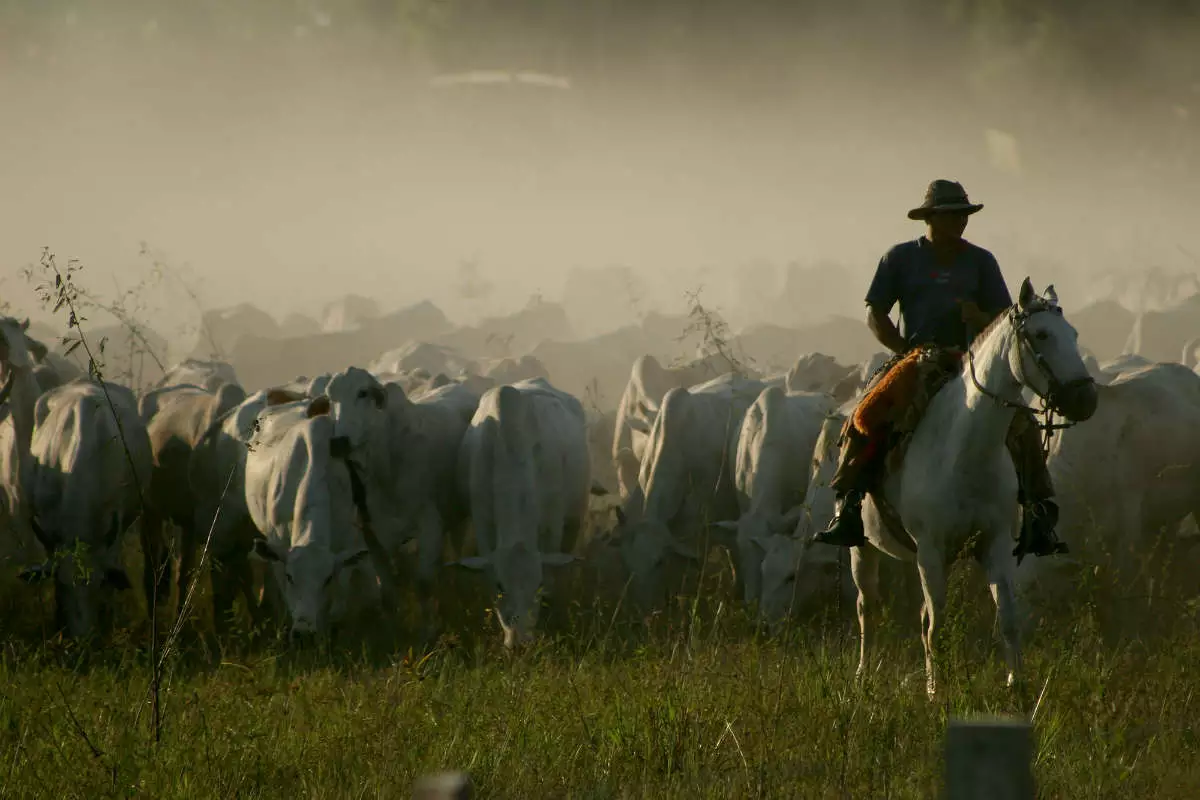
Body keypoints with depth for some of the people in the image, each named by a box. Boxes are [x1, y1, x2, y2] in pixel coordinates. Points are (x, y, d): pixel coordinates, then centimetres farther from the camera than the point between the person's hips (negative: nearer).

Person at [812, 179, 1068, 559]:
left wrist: (980, 319, -13)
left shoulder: (980, 262, 11)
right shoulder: (901, 258, 7)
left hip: (968, 362, 1)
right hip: (917, 360, -1)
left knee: (1023, 426, -18)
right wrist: (907, 351, -8)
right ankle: (847, 507, -22)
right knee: (866, 418, -26)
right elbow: (875, 316, 6)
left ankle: (1039, 513, -12)